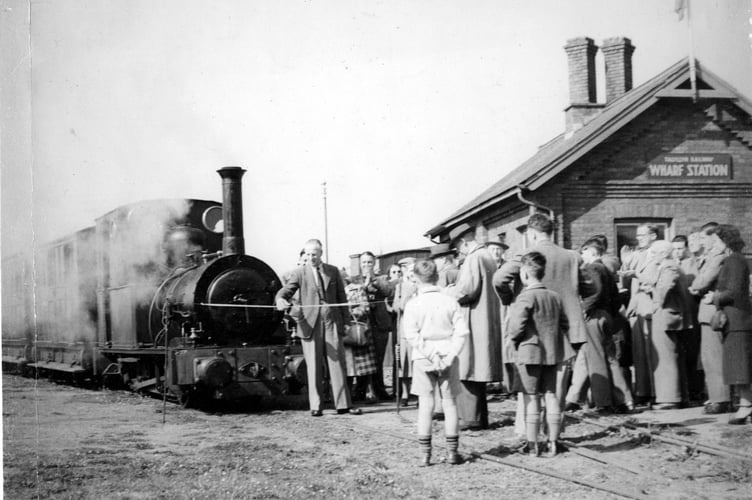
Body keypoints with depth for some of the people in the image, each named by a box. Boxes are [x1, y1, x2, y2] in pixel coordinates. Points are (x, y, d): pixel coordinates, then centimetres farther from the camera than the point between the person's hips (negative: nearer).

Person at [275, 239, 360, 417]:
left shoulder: (333, 271, 11)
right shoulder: (299, 273, 5)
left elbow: (342, 297, 14)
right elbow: (285, 291, -4)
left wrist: (343, 320, 8)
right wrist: (281, 300, -27)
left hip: (332, 323, 1)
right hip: (310, 324, -1)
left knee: (337, 363, 0)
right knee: (314, 366, -1)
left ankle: (343, 404, 2)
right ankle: (315, 406, 5)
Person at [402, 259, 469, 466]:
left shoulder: (413, 305, -5)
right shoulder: (450, 302, 0)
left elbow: (411, 335, -12)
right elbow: (462, 331, -6)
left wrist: (430, 354, -10)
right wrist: (450, 355, -7)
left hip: (423, 360, -1)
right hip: (448, 358, 1)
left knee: (425, 404, 3)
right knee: (450, 403, 8)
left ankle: (425, 454, 3)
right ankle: (452, 452, 11)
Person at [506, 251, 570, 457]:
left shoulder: (526, 297, -13)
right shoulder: (555, 296, 8)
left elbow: (516, 327, -19)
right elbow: (564, 324, 11)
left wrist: (514, 338, 0)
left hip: (530, 352, -6)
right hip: (553, 352, 6)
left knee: (531, 397, 0)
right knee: (551, 394, 11)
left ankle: (532, 445, 4)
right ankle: (552, 443, 14)